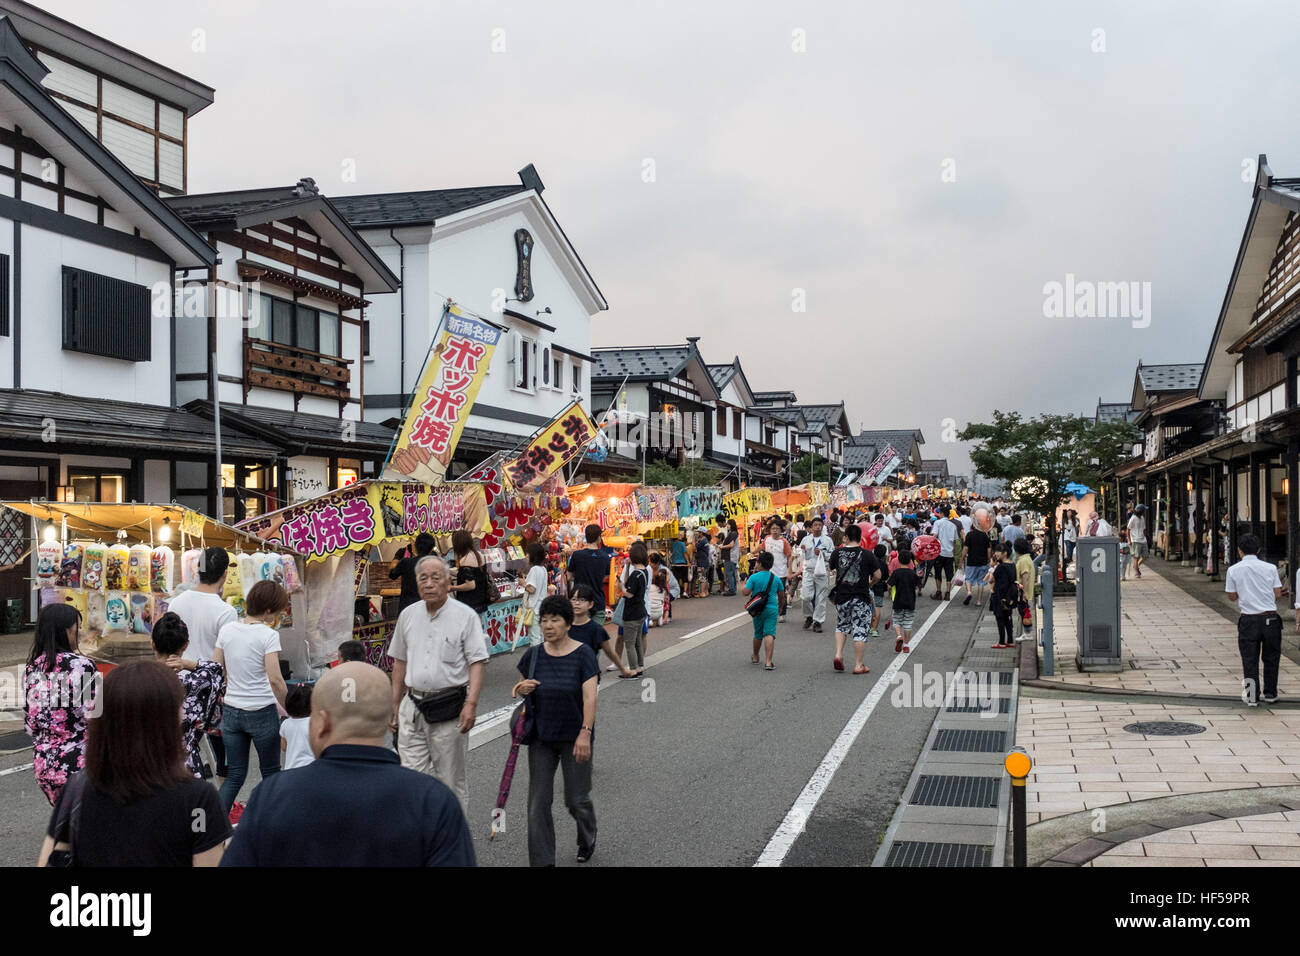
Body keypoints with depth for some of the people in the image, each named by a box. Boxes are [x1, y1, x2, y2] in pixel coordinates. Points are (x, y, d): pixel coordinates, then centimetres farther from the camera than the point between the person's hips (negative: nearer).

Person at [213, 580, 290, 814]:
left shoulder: (227, 630, 3)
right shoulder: (268, 635, -13)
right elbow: (275, 679, -18)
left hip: (231, 711, 5)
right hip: (262, 712, -5)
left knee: (235, 775, 13)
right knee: (270, 772, 13)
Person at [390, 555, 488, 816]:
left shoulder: (465, 615, -4)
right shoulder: (408, 615, 9)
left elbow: (476, 663, -8)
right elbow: (400, 663, 17)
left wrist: (471, 704, -19)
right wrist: (395, 706, 16)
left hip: (449, 708, -4)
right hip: (412, 707, 4)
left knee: (451, 780, 6)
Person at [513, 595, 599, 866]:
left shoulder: (582, 655, -9)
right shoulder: (534, 655, 2)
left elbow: (590, 697, -16)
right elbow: (518, 690, 15)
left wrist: (585, 733, -26)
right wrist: (522, 689, -9)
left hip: (574, 737, -3)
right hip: (541, 737, 3)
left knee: (576, 800, 5)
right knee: (538, 800, -1)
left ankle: (588, 840, 36)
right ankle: (542, 861, 8)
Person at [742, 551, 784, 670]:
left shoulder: (754, 577, -7)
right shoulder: (776, 578, 2)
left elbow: (746, 592, -14)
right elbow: (780, 594, 11)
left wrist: (742, 587, 8)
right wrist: (780, 606, 29)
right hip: (772, 609, 0)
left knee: (758, 634, 17)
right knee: (770, 634, -7)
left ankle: (755, 657, 37)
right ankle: (769, 662, -18)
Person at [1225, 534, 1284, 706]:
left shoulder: (1233, 570, -3)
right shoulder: (1270, 568, -2)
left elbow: (1233, 596, 3)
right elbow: (1278, 594, 1)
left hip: (1248, 620, -1)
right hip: (1270, 617, 1)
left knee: (1249, 660, 7)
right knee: (1271, 658, 16)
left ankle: (1252, 697, 9)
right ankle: (1270, 694, 24)